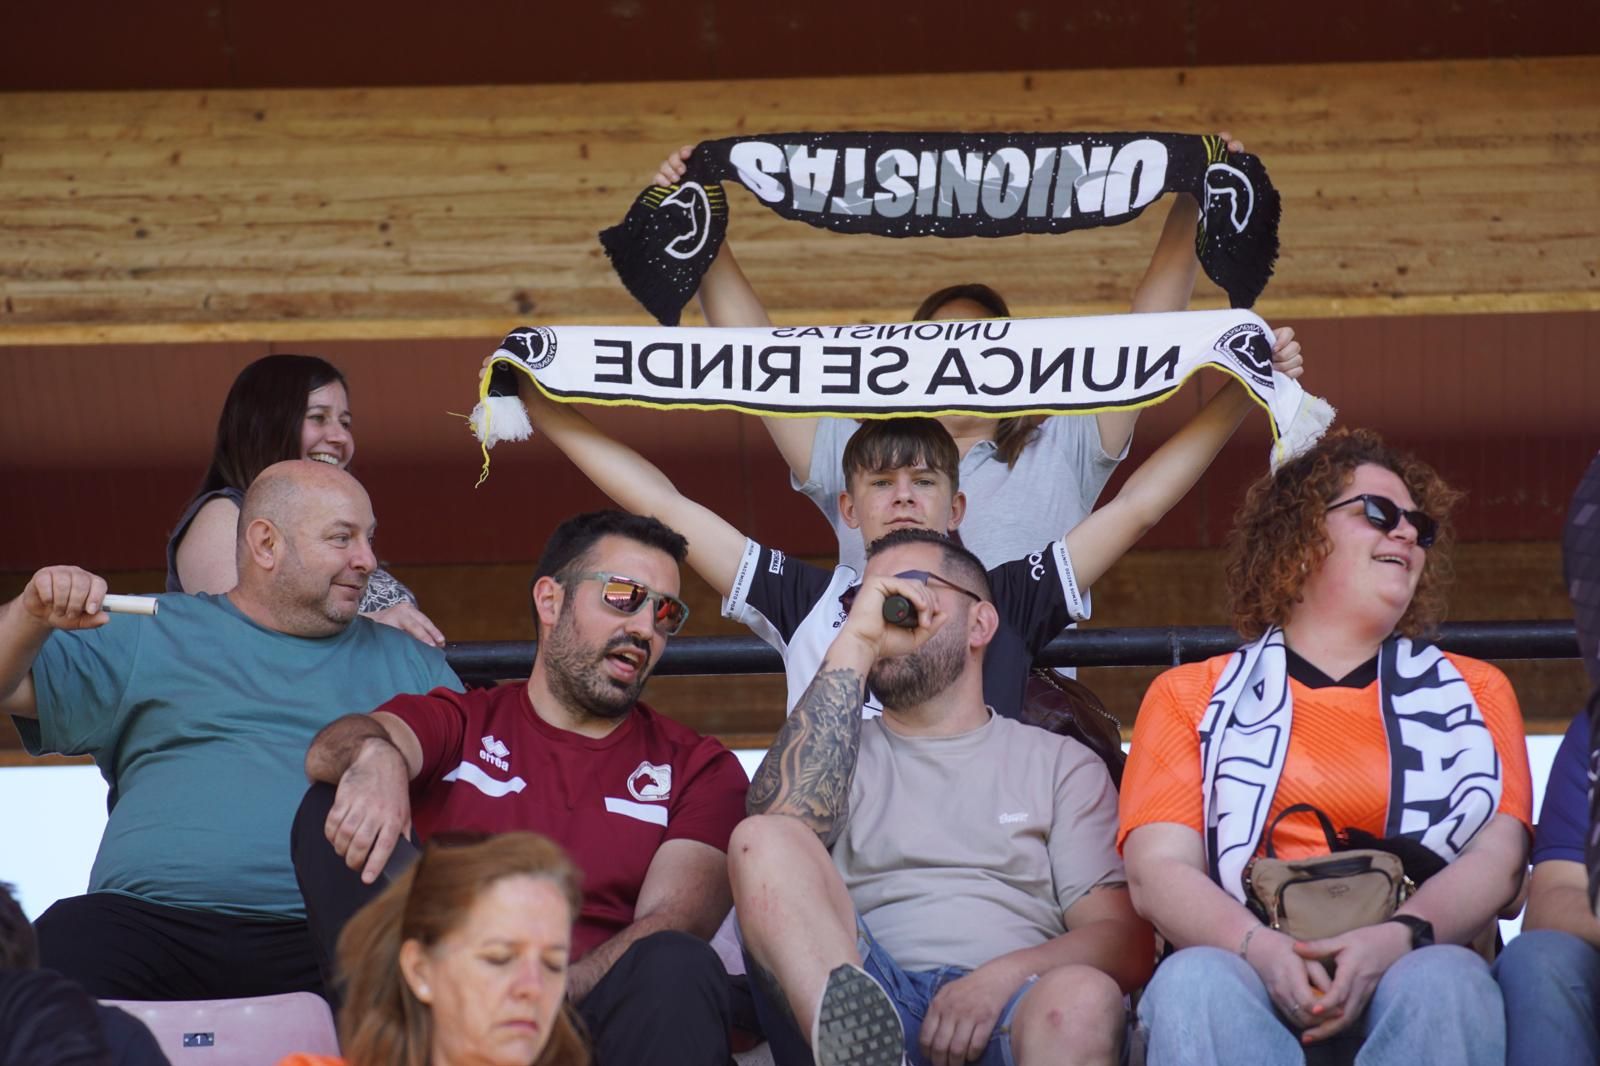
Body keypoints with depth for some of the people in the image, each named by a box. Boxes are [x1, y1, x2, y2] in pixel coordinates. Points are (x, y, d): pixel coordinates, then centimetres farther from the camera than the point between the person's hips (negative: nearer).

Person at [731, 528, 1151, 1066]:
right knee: (762, 842, -26)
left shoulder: (1060, 762, 21)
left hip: (1008, 1012, -1)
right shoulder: (837, 749, 23)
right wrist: (855, 643, 0)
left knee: (1081, 998, -37)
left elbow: (1126, 942, 8)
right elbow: (782, 823, -3)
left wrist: (1002, 977, -13)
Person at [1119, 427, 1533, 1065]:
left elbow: (1498, 859, 7)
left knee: (1444, 982, -36)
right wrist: (1258, 948, -17)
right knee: (1194, 981, -36)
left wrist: (1398, 939, -16)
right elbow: (1157, 873, 5)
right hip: (1244, 973, -1)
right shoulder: (1190, 697, 21)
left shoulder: (1474, 694, 25)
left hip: (1412, 971, 1)